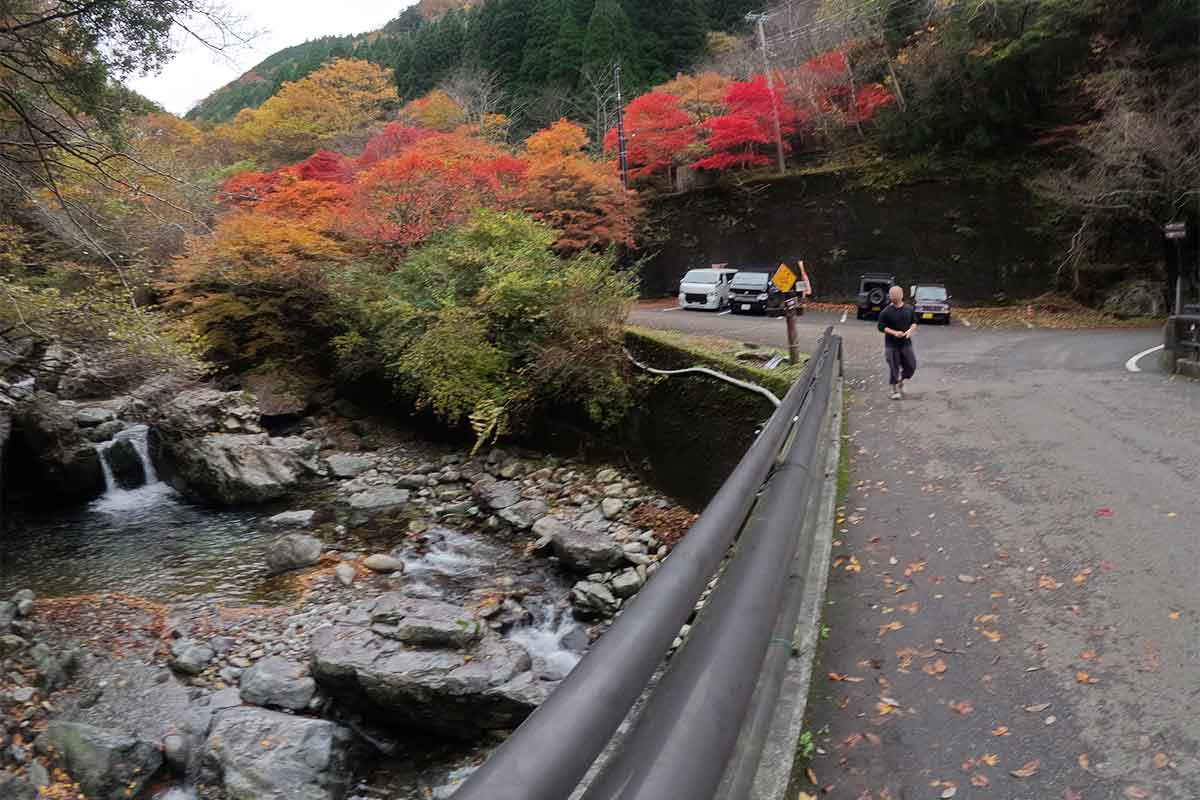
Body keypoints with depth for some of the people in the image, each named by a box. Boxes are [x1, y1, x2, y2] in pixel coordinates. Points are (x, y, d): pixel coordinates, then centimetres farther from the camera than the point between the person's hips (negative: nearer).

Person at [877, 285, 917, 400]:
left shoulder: (909, 309, 4)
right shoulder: (886, 312, -8)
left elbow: (914, 323, 12)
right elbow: (881, 327, -8)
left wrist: (910, 330, -9)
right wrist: (894, 333, -20)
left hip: (906, 343, 3)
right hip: (891, 345, -3)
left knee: (911, 366, 4)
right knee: (894, 369, 2)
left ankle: (901, 382, 29)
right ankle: (895, 390, 16)